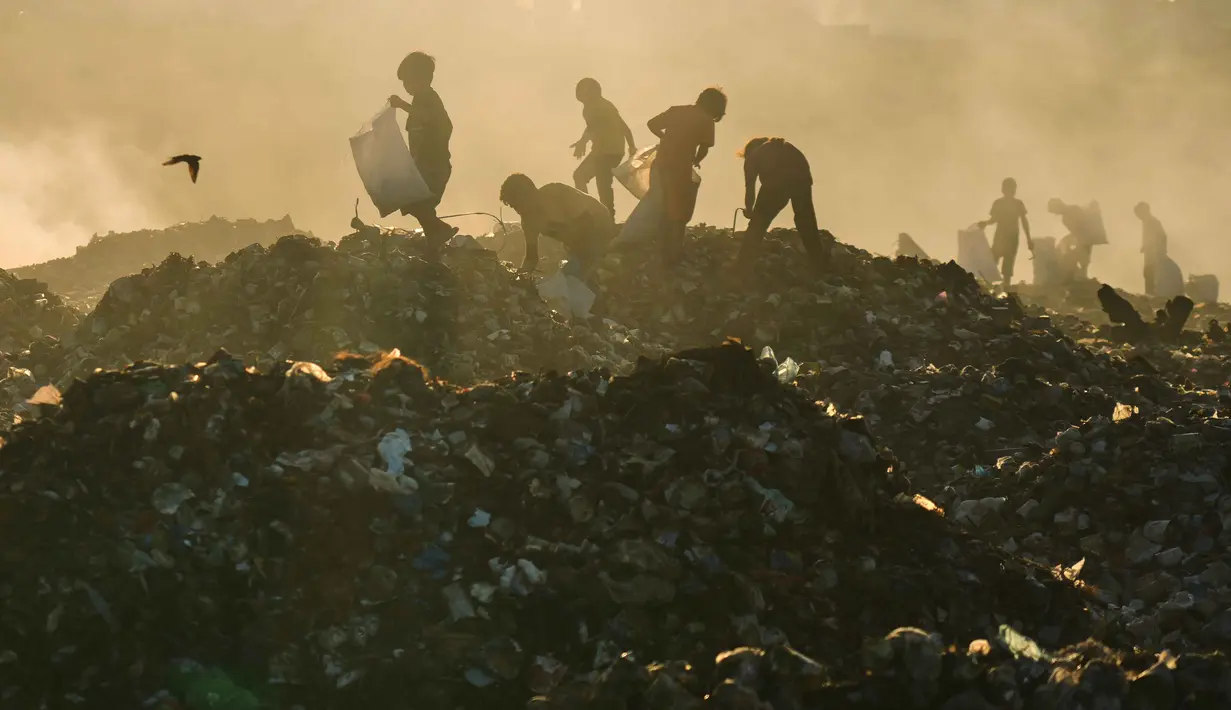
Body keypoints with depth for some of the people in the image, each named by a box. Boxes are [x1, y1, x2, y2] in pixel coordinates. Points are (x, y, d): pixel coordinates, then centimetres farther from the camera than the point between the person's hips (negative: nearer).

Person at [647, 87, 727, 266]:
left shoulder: (676, 110, 11)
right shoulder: (706, 121, -3)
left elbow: (652, 124, 11)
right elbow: (704, 149, -6)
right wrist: (695, 162, 14)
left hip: (661, 165, 6)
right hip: (680, 169, -6)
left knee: (666, 212, 18)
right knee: (679, 215, 8)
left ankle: (666, 254, 25)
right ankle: (673, 256, 10)